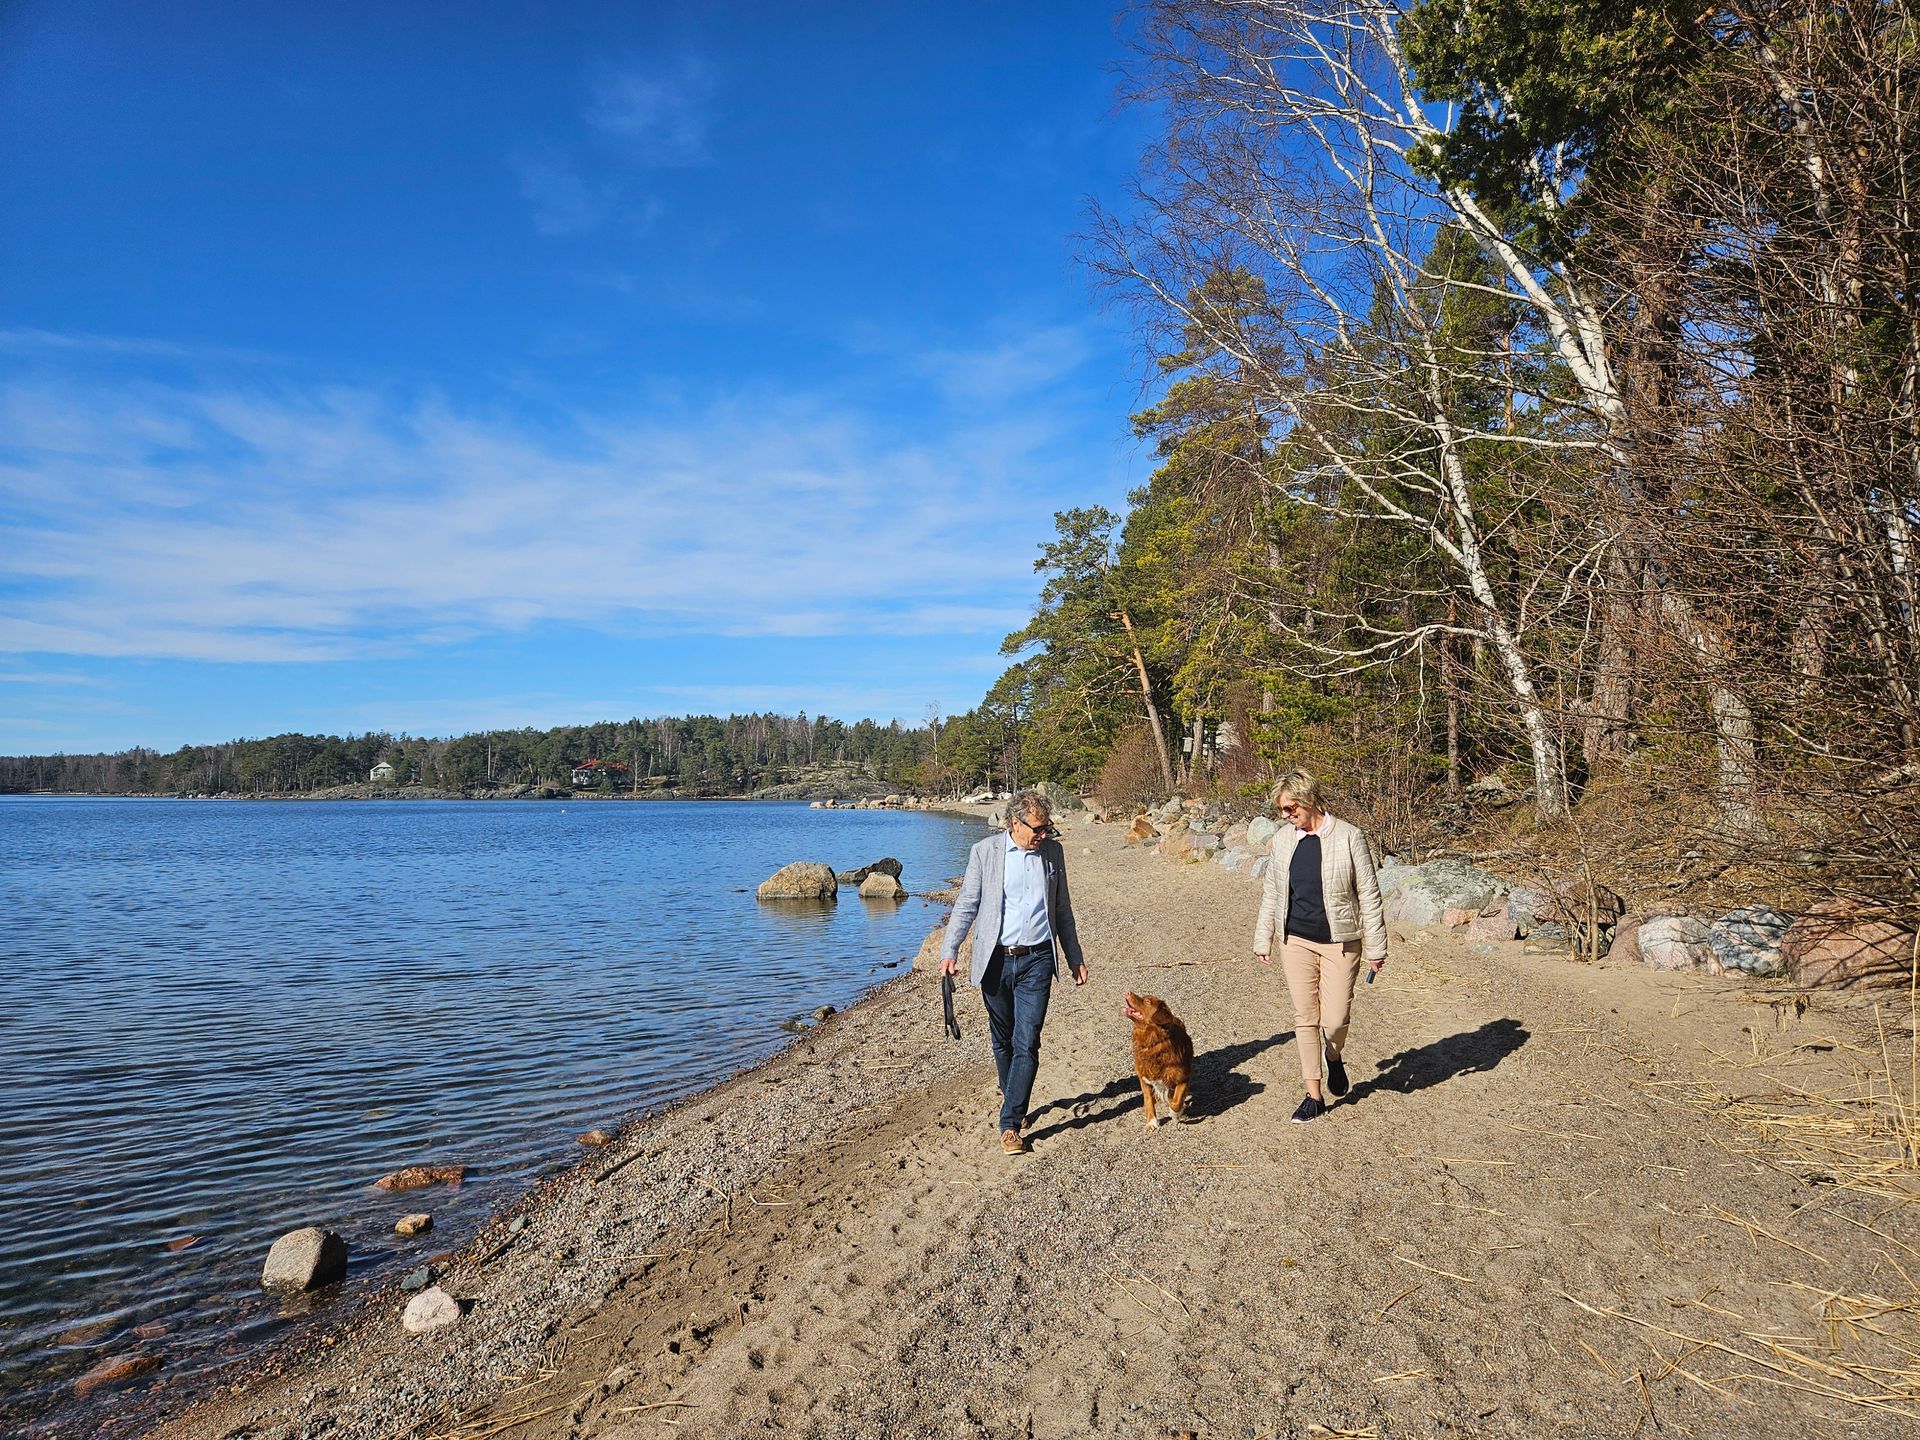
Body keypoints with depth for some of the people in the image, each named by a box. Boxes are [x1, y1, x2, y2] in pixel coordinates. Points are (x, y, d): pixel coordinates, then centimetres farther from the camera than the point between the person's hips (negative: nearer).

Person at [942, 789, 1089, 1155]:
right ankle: (1011, 1095, 37)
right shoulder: (984, 851, -1)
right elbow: (966, 905, 1)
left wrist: (1075, 958, 16)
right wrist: (949, 951, -10)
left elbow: (1062, 909, 15)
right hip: (995, 961, 0)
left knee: (1027, 1044, -7)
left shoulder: (1053, 852, 6)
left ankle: (1010, 1124, -3)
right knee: (1003, 1041, 13)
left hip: (1036, 961, 0)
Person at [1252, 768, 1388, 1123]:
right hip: (1296, 941, 4)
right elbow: (1271, 893, 12)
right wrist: (1263, 939, 13)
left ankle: (1333, 1056, 33)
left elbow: (1369, 894, -5)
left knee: (1334, 1019, -4)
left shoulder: (1348, 837, -9)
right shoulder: (1283, 839, 3)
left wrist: (1376, 947, -4)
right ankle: (1314, 1096, 18)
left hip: (1339, 942, -3)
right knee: (1305, 1017, 6)